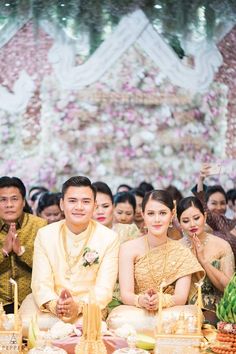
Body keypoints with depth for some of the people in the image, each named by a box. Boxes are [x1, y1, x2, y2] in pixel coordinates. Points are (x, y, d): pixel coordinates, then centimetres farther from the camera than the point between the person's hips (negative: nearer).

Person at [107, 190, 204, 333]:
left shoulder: (182, 253, 5)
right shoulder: (129, 249, 0)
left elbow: (181, 298, -5)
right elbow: (126, 294, -8)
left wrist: (162, 300, -29)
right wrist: (141, 300, -32)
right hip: (136, 312, 0)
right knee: (117, 319, -36)